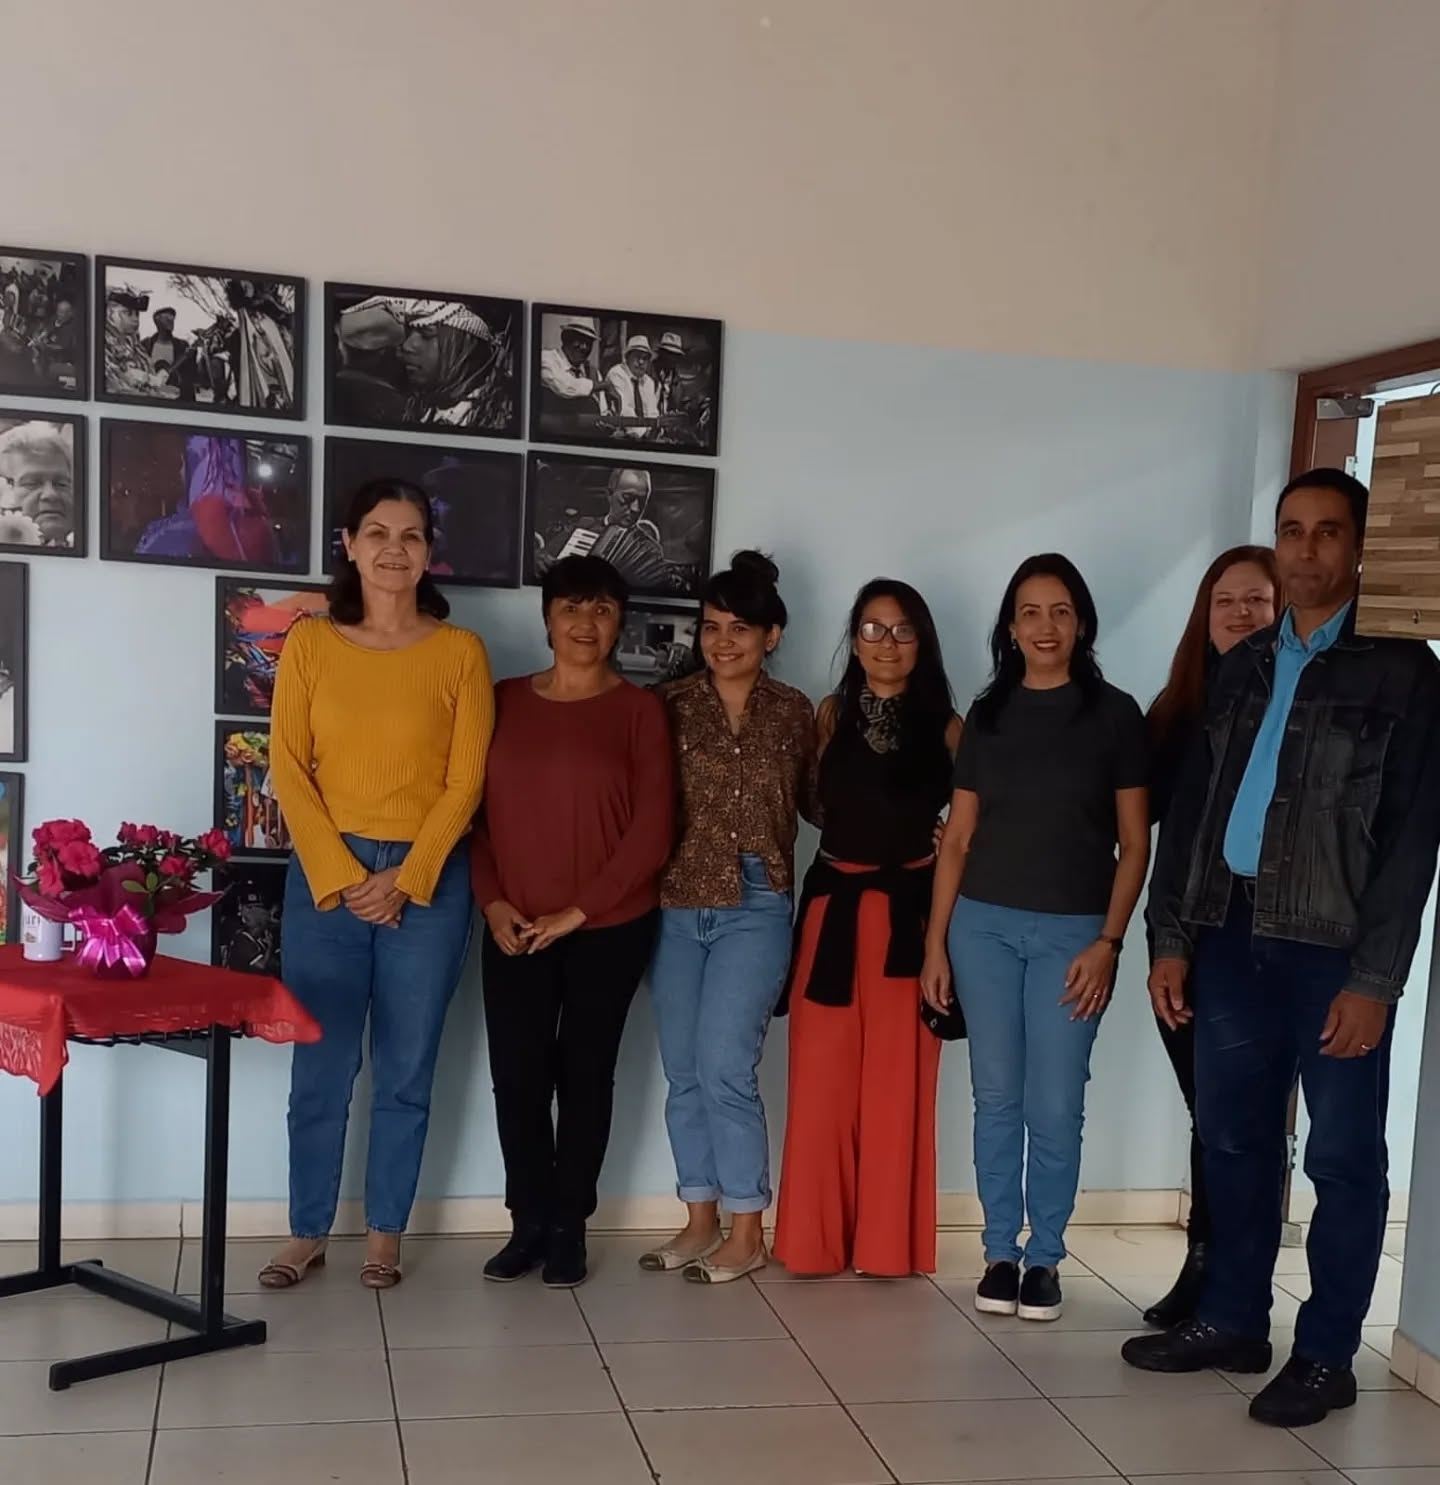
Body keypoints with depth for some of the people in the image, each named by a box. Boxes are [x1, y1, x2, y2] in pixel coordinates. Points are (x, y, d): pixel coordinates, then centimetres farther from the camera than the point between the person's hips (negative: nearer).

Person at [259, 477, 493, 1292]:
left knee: (406, 1070, 7)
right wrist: (340, 874, -9)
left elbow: (465, 781, -3)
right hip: (325, 874, 1)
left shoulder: (460, 651, -1)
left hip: (427, 880, -1)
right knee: (320, 1066, 7)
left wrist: (404, 878, -10)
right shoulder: (310, 642, 2)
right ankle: (307, 1233, 21)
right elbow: (289, 769, -1)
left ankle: (385, 1234, 22)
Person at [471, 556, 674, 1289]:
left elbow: (652, 829, -8)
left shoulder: (639, 709, -4)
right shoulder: (505, 701, 5)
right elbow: (472, 806, 6)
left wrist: (578, 910, -11)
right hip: (514, 928, 2)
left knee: (585, 1074, 7)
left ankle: (569, 1228, 20)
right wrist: (491, 900, -6)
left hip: (610, 929, -2)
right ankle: (529, 1223, 19)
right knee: (517, 1075, 3)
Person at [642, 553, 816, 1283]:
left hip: (755, 909, -2)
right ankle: (700, 1221, 23)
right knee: (683, 1073, 9)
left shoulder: (793, 712, 3)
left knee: (724, 1069, -7)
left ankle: (746, 1232, 8)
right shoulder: (672, 703, 2)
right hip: (676, 908, 2)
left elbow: (813, 803, 12)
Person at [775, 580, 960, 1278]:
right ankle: (814, 1239, 15)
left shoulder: (946, 727, 2)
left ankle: (889, 1240, 15)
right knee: (822, 1077, 3)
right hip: (834, 905, 2)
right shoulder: (831, 715, 7)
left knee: (898, 1079, 3)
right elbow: (812, 804, 11)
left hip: (909, 910, -1)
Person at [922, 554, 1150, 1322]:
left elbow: (1134, 843, 0)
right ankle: (1001, 1253, 19)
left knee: (1055, 1106, 1)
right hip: (984, 924, 2)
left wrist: (1108, 943, -8)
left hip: (1072, 930, -2)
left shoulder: (1113, 713, 0)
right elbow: (957, 837, 8)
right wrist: (934, 943, 4)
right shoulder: (987, 715, 7)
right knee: (996, 1098, 7)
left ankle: (1045, 1259, 16)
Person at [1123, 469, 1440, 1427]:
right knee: (1233, 1139, 13)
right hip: (1235, 934, 5)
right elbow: (1193, 806, 13)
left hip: (1334, 946, -5)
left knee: (1344, 1157, 6)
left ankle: (1327, 1355, 18)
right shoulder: (1243, 668, 13)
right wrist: (1174, 936, 7)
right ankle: (1233, 1320, 28)